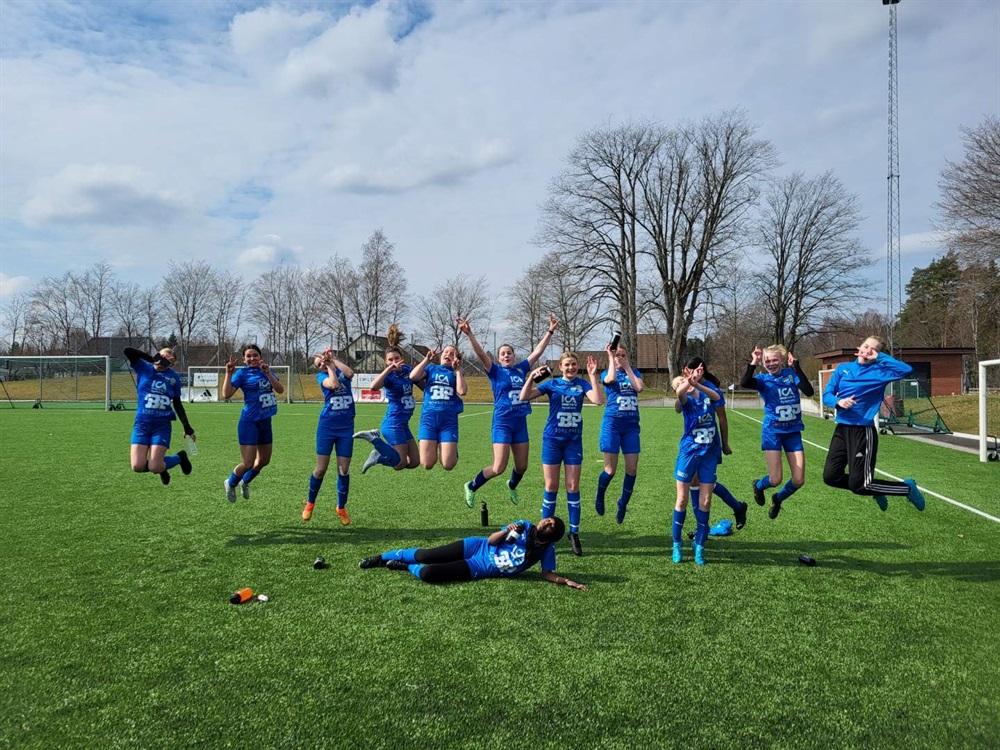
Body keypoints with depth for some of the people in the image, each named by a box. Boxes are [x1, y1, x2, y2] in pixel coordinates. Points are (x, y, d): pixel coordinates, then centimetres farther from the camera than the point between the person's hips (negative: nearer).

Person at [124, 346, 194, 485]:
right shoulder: (144, 368, 0)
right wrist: (152, 359, -11)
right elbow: (127, 351, -13)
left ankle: (180, 457, 20)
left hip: (162, 425, -1)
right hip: (142, 424, 1)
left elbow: (177, 404, 10)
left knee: (155, 468, -10)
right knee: (137, 466, -9)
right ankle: (160, 465, 25)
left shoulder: (174, 378, 2)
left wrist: (187, 426, 7)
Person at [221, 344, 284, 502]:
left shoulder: (267, 370, 7)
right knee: (248, 463, -4)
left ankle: (245, 482, 41)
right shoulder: (242, 373, -7)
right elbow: (226, 394, -17)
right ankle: (230, 483, 26)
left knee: (264, 460, 16)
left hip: (265, 421, 6)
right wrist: (229, 373, -22)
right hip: (250, 422, -6)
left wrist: (268, 373, -16)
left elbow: (280, 390, -6)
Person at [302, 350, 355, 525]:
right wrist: (330, 367, -5)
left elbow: (350, 374, -15)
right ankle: (310, 503, 23)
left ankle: (341, 508, 18)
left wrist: (334, 359, -5)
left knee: (344, 470, 2)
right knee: (321, 468, 0)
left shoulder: (341, 369, 10)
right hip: (327, 425, -2)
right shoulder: (321, 375, 3)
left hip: (346, 426, 2)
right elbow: (334, 384, -19)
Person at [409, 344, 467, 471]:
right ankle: (433, 447, 24)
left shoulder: (456, 373, 16)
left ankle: (452, 449, 24)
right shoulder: (431, 368, 16)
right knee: (427, 464, -10)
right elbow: (413, 377, -2)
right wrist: (427, 359, -2)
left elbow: (462, 391, -4)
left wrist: (458, 370, 1)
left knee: (448, 465, -11)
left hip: (449, 419, 0)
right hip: (429, 417, 0)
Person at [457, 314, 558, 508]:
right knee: (499, 467, -9)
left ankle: (512, 486, 46)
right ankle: (471, 487, 15)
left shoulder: (521, 369, 8)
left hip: (521, 423, 5)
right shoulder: (496, 371, -4)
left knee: (522, 466, 12)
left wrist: (550, 330, 11)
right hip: (502, 423, -5)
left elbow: (538, 351, 12)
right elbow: (481, 354, -18)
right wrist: (469, 334, -31)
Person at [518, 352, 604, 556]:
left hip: (574, 441, 1)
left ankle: (574, 533, 13)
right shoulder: (552, 384, 0)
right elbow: (524, 397, -9)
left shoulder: (582, 384, 2)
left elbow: (598, 400, -16)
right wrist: (532, 377, -23)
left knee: (573, 487, 3)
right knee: (551, 487, 4)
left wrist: (593, 376, -18)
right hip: (552, 440, -1)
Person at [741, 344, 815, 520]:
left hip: (793, 432, 2)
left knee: (798, 480, 0)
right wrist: (753, 363, -26)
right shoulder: (763, 379, -4)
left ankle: (777, 499, 31)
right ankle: (758, 486, 29)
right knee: (775, 479, -7)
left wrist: (796, 366, -21)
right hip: (773, 432, -2)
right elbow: (744, 383, -26)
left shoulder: (791, 374, 0)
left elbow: (808, 391, -17)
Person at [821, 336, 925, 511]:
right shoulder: (843, 368, 7)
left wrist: (879, 357, -15)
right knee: (830, 476, 3)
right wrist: (838, 402, -17)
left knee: (858, 485, -4)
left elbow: (906, 370, -22)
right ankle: (873, 488, 28)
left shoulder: (879, 371, -5)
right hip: (841, 429, 5)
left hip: (863, 431, -5)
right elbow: (827, 395, 5)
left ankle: (907, 488, 20)